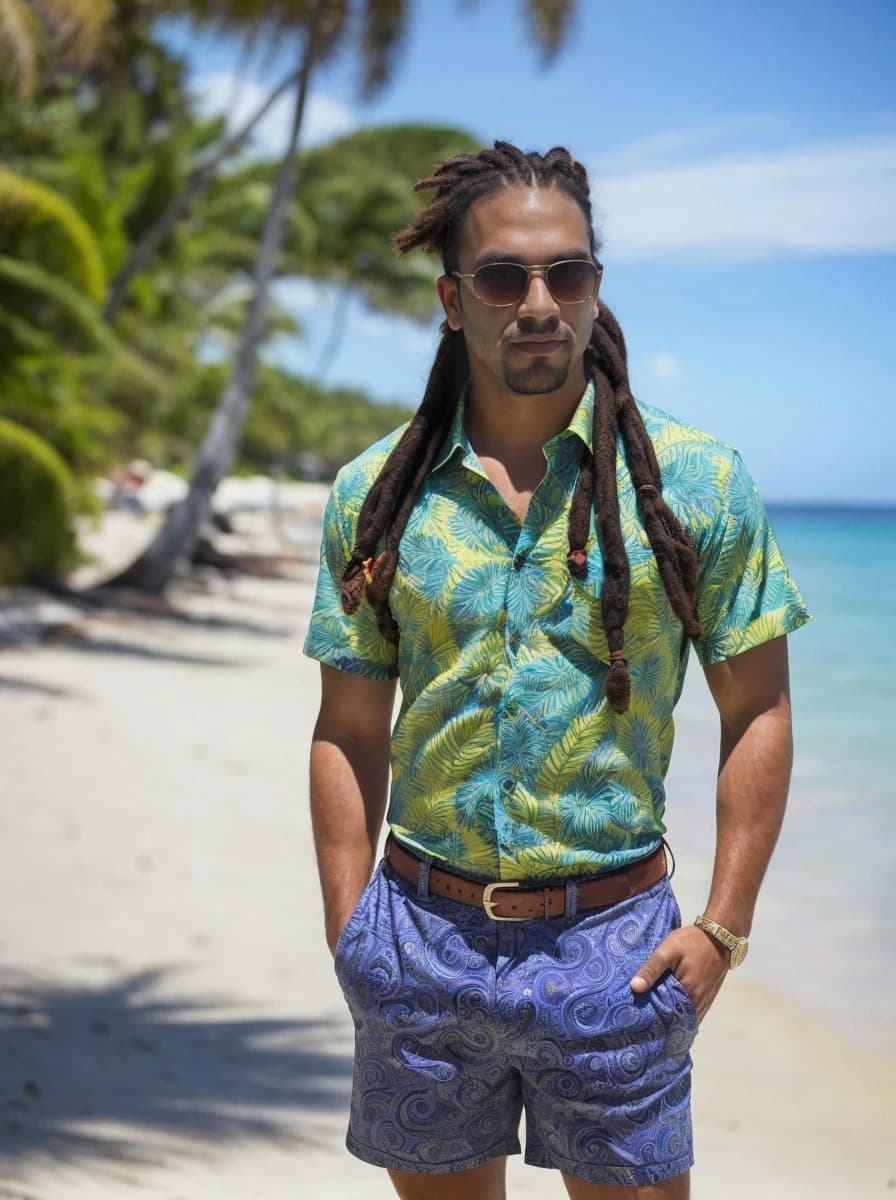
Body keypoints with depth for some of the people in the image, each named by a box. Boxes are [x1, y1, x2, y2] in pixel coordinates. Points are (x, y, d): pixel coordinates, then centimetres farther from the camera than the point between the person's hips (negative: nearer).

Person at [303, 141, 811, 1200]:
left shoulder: (699, 481, -3)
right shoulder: (374, 495, 2)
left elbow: (757, 713, 1)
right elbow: (348, 735, 6)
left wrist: (723, 929, -5)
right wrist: (350, 938, 2)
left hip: (611, 943, -1)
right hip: (423, 933, 2)